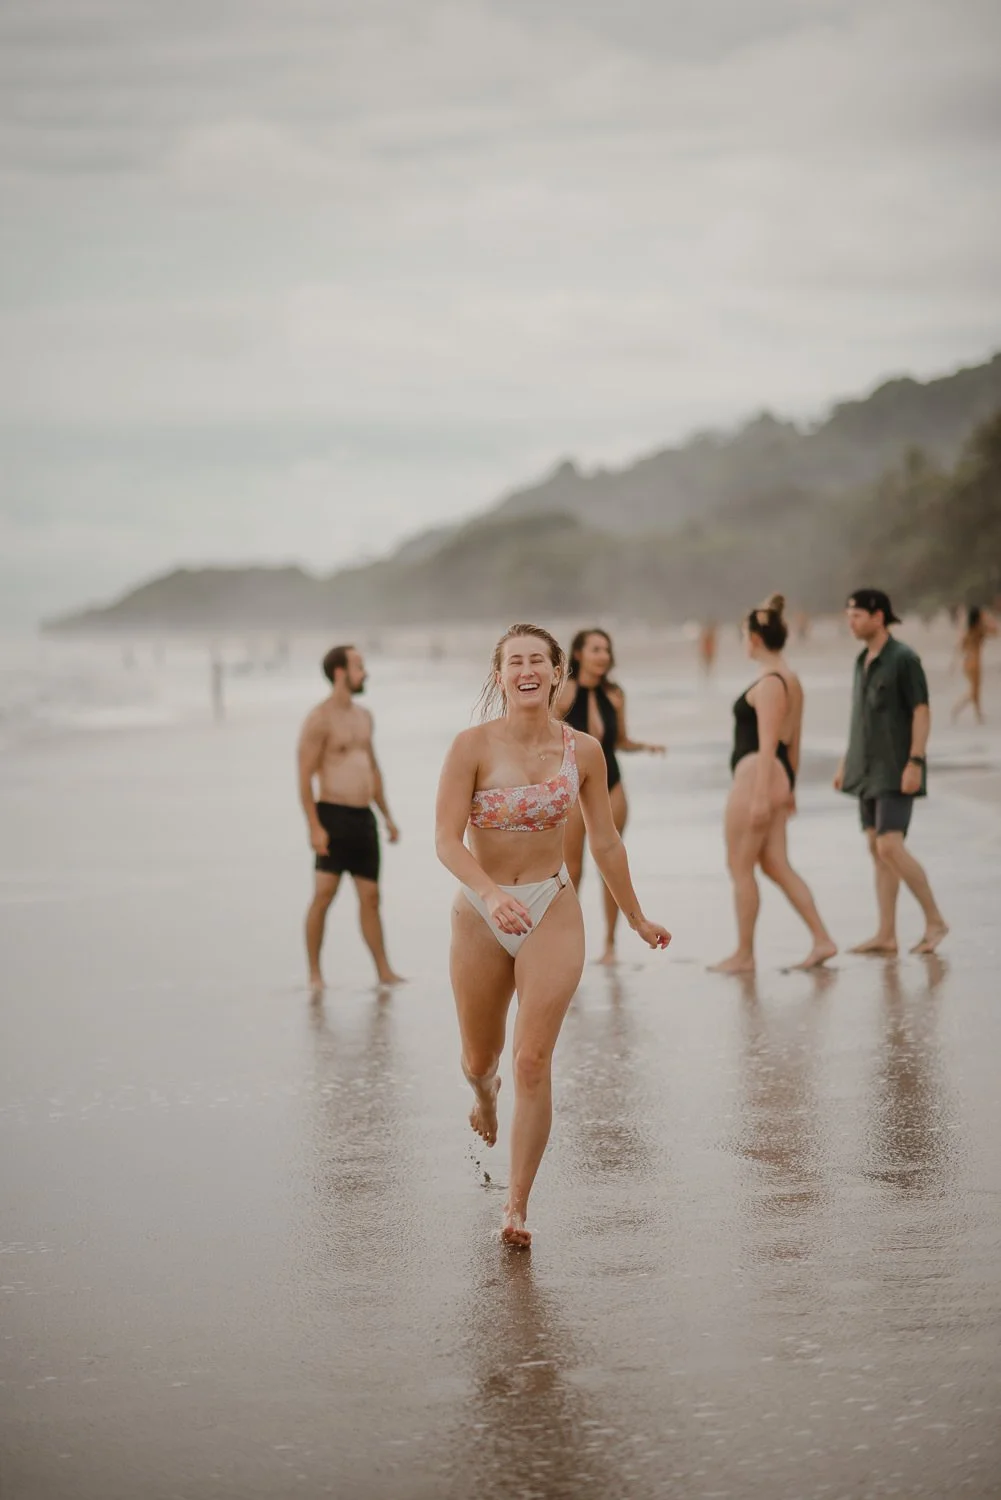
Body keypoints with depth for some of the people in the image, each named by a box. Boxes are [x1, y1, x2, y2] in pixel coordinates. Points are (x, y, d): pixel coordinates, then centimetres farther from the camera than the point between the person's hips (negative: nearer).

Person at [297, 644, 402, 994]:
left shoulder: (363, 716, 16)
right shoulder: (319, 719, -9)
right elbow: (305, 777, -13)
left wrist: (387, 816, 22)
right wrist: (314, 826, -20)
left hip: (363, 817, 7)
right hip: (334, 816, -7)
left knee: (370, 896, 8)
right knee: (324, 893, -12)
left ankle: (384, 972, 11)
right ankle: (314, 973, -5)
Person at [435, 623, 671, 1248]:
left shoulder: (583, 751, -4)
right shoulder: (473, 746, -12)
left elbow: (606, 842, 9)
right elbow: (447, 840, -17)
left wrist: (637, 918, 18)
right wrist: (492, 894, -35)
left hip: (552, 912, 0)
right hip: (480, 914, 0)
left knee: (534, 1061, -12)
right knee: (480, 1060, 16)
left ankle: (519, 1205, -3)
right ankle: (485, 1092, 56)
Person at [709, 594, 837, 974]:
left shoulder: (768, 683, -14)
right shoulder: (791, 679, 15)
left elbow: (767, 744, -19)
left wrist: (761, 796, -21)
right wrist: (788, 788, 25)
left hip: (756, 776, -10)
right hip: (778, 777, 10)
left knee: (740, 867, 0)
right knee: (776, 866, 10)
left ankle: (743, 954, 6)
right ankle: (822, 940, 5)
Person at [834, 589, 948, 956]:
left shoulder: (904, 658, -14)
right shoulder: (864, 660, 12)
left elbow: (922, 712, -16)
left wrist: (915, 763, -23)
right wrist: (847, 762, 17)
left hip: (897, 771, -9)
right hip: (871, 770, 9)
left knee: (890, 848, -16)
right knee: (877, 850, 6)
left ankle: (934, 920, -4)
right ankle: (886, 935, 7)